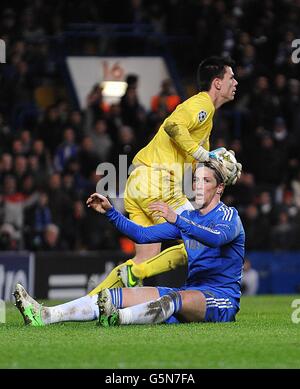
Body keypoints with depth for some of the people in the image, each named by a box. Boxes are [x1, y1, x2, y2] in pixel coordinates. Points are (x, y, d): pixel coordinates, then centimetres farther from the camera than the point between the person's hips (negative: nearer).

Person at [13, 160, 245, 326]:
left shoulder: (229, 216, -4)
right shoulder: (188, 217, 19)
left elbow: (217, 237, -28)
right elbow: (143, 235, 17)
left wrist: (176, 220, -40)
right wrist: (110, 212, 5)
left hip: (222, 299, -6)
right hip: (190, 292, 6)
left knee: (176, 299, -39)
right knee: (124, 294, -11)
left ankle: (117, 318, -67)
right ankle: (45, 316, -28)